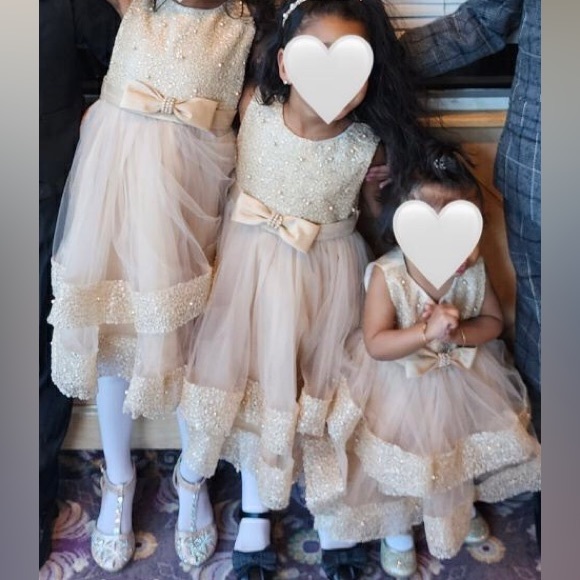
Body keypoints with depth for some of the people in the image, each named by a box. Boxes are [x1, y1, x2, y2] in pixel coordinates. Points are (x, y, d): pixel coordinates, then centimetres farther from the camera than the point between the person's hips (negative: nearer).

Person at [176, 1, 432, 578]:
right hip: (251, 263, 2)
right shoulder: (254, 107, -17)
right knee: (254, 378, 15)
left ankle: (331, 512, 39)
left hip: (327, 272, -1)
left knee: (322, 384, 13)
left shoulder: (370, 143, -19)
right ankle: (255, 511, 38)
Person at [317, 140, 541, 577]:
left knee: (463, 446, 22)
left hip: (461, 383, 4)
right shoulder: (387, 275, -29)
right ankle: (396, 530, 41)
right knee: (400, 459, 10)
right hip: (400, 389, -4)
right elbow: (376, 344, -28)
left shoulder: (474, 271, -17)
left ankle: (463, 506, 55)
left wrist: (458, 334, -26)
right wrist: (427, 332, -40)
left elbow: (493, 321, -5)